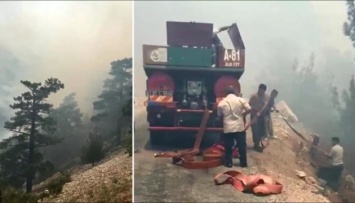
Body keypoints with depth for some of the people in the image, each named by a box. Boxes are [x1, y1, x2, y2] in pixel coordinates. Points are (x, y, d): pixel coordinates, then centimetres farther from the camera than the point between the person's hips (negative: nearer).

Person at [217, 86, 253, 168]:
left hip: (228, 128, 0)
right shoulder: (241, 100, -3)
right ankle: (243, 163, 16)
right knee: (242, 146, 10)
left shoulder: (221, 103, -1)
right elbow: (249, 109, -6)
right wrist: (243, 114, 11)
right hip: (240, 127, 0)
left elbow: (219, 115, 7)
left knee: (228, 147, 10)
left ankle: (228, 163, 15)